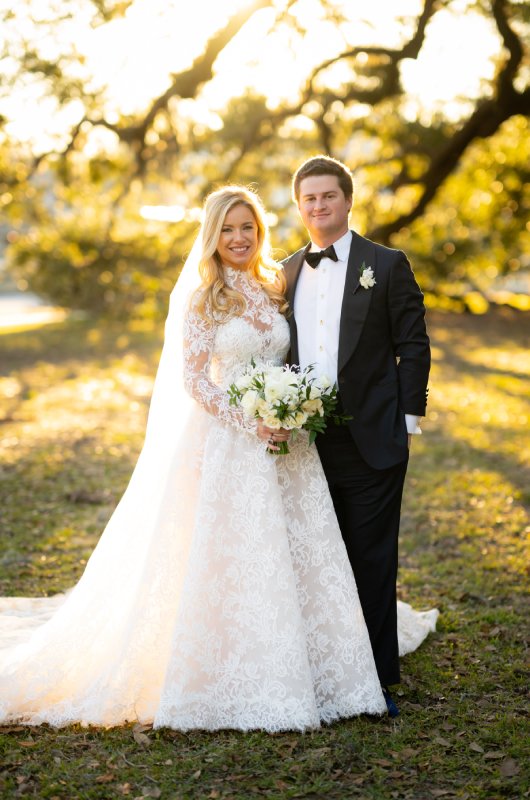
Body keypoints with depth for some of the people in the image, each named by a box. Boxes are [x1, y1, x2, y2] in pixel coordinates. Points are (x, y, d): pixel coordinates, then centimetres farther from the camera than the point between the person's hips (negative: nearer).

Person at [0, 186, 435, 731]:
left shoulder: (273, 288, 11)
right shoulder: (201, 298, -4)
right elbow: (192, 380, -9)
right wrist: (247, 422, -18)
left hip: (285, 444, 5)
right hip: (229, 446, -5)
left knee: (301, 557, 7)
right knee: (237, 559, -4)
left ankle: (303, 672, 21)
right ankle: (241, 687, 9)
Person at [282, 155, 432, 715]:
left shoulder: (388, 265, 0)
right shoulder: (286, 273, 12)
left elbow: (413, 346, -1)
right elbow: (280, 353, 16)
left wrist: (408, 418, -7)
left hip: (371, 439, -4)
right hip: (306, 441, 4)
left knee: (373, 562, 3)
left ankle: (378, 680, 14)